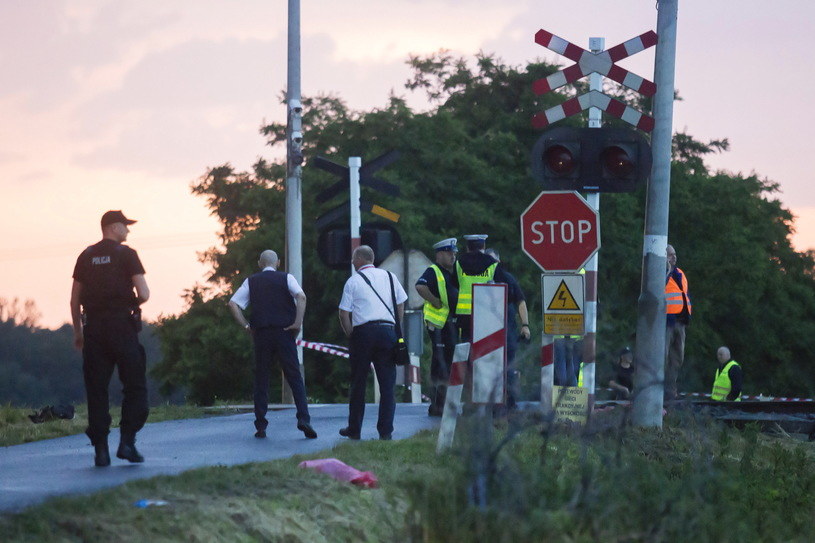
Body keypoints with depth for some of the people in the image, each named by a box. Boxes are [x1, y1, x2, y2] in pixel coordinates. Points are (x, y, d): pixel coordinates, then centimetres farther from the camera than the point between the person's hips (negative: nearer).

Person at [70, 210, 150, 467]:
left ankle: (100, 449, 0)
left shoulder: (86, 256, 10)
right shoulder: (126, 254, -3)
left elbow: (75, 300, 10)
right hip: (122, 326, -4)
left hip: (93, 328, 4)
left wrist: (78, 332, 18)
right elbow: (143, 294, -10)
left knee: (96, 390, 4)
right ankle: (127, 442, -6)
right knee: (135, 387, 4)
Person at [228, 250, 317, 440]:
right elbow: (301, 297, -13)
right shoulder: (286, 278, 5)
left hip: (261, 334, 1)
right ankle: (303, 419, -14)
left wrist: (246, 326, 4)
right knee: (294, 377, 1)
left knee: (261, 379, 9)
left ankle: (261, 426, 5)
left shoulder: (251, 282, 10)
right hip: (284, 332, -1)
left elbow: (233, 304, 1)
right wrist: (298, 323, -8)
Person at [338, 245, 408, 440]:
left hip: (363, 331, -2)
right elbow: (401, 306, 12)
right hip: (388, 331, 2)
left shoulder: (353, 281, 2)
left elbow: (344, 314, -2)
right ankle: (386, 430, -1)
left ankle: (354, 430, 13)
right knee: (387, 383, 4)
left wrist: (350, 335, 7)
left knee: (358, 383, 8)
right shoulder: (389, 277, 11)